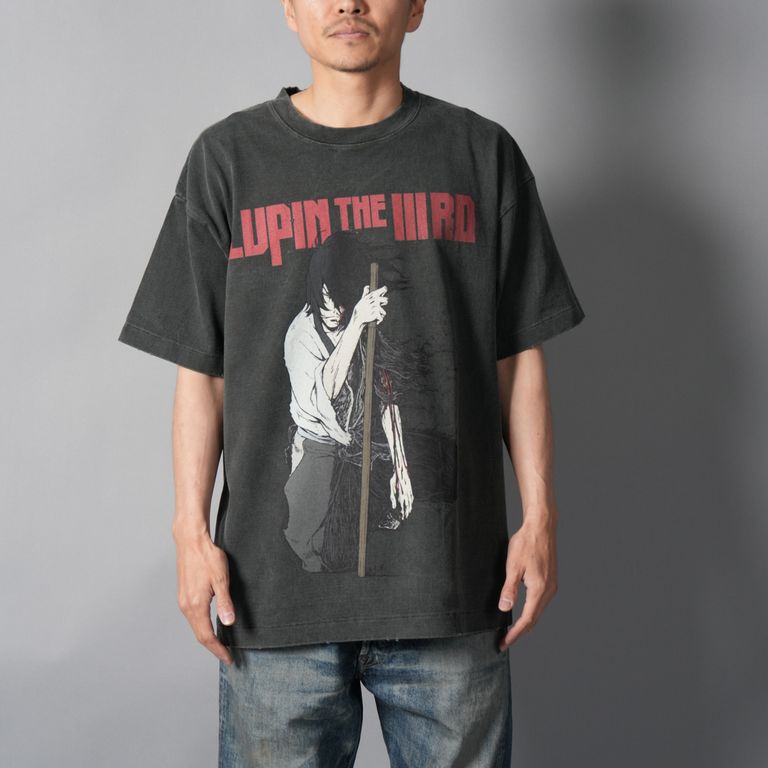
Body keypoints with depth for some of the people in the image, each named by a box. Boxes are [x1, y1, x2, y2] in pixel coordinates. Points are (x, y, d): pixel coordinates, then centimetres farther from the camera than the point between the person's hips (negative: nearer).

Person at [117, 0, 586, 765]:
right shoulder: (228, 158, 5)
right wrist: (192, 530, -1)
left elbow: (517, 358, 7)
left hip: (451, 584, 1)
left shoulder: (482, 154, 6)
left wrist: (539, 516, 2)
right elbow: (201, 370, 5)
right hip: (276, 585, 0)